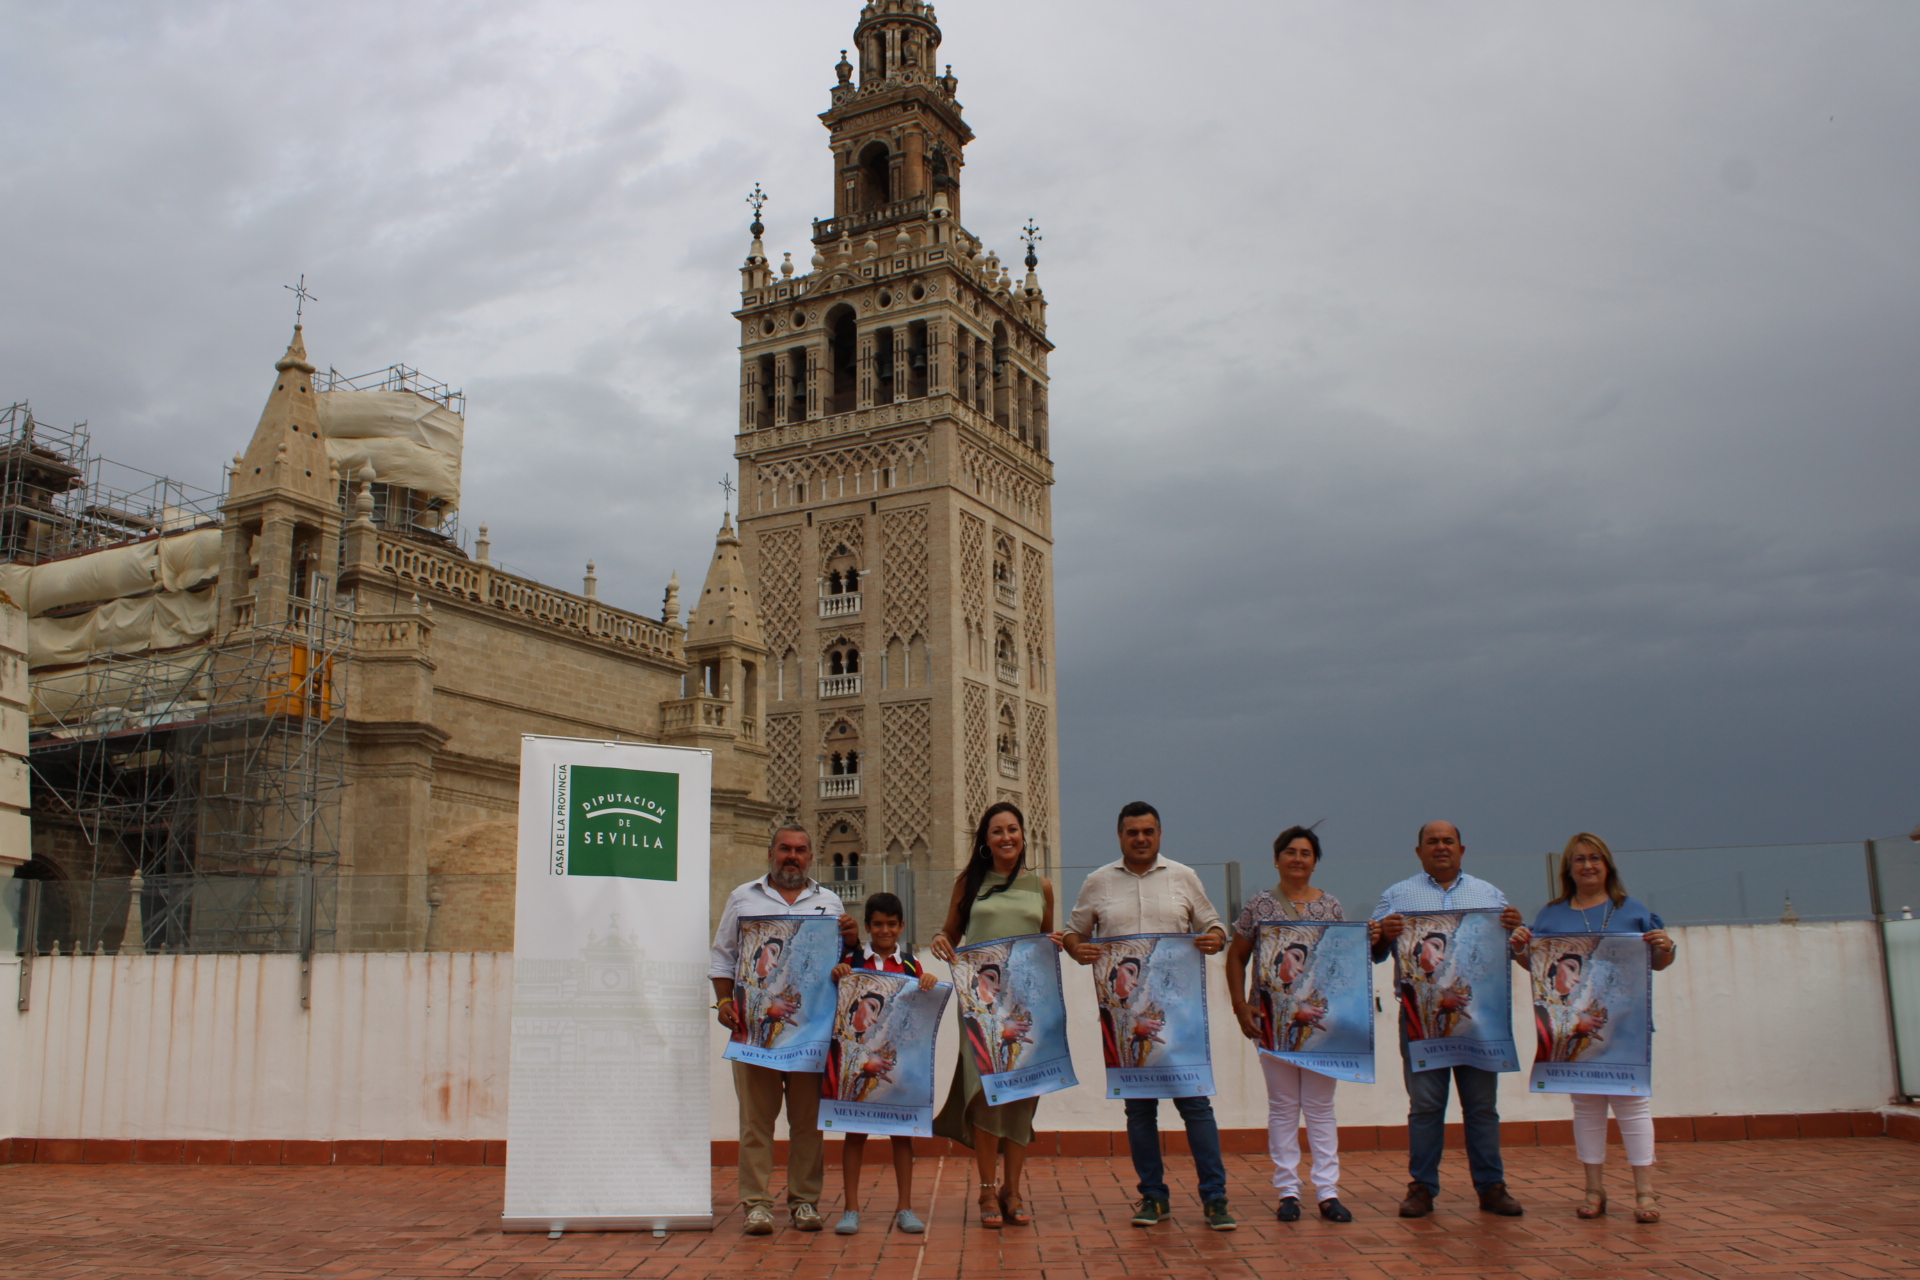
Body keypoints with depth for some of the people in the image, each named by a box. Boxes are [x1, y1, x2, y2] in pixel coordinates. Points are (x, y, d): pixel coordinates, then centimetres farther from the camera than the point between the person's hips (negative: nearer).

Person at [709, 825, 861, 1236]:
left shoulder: (829, 902, 17)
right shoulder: (743, 898, 13)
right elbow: (722, 956, 14)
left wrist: (853, 939, -4)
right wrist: (724, 1001, 0)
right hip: (755, 1023, -1)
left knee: (809, 1117, 2)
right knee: (756, 1116, -2)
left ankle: (805, 1200, 10)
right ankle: (756, 1202, 3)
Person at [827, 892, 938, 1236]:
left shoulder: (912, 965, 8)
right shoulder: (852, 962, 4)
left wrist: (929, 985, -8)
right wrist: (835, 978, -14)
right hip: (858, 1054, -1)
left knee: (902, 1129, 6)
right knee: (855, 1128, 2)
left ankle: (904, 1207, 14)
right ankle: (850, 1208, 8)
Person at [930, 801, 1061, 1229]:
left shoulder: (1041, 886, 12)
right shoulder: (969, 882, 9)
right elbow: (951, 933, 14)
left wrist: (1054, 946, -1)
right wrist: (940, 940, -7)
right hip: (981, 997, -1)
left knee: (1022, 1089, 1)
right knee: (985, 1085, -11)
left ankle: (1012, 1190, 12)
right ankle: (988, 1191, -1)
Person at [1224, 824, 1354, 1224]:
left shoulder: (1332, 906, 7)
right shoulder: (1260, 905, 2)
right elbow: (1236, 957, 5)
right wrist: (1240, 1006, -4)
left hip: (1321, 1019, 1)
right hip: (1273, 1021, -1)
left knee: (1321, 1106, 4)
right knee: (1283, 1107, 4)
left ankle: (1328, 1191, 8)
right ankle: (1287, 1190, 9)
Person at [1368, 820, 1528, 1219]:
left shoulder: (1489, 894, 17)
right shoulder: (1397, 896, 10)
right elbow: (1373, 952, 6)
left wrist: (1516, 929, -6)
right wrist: (1383, 934, -15)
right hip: (1421, 1015, -2)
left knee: (1483, 1104, 4)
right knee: (1424, 1105, 0)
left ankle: (1491, 1186, 12)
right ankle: (1421, 1187, 7)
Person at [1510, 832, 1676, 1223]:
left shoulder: (1632, 910, 10)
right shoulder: (1551, 916, 12)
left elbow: (1658, 963, 10)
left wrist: (1665, 947, -12)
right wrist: (1521, 947, -10)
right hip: (1573, 1025, 2)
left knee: (1632, 1100, -4)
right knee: (1586, 1104, 6)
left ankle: (1644, 1191, -2)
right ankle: (1594, 1189, 11)